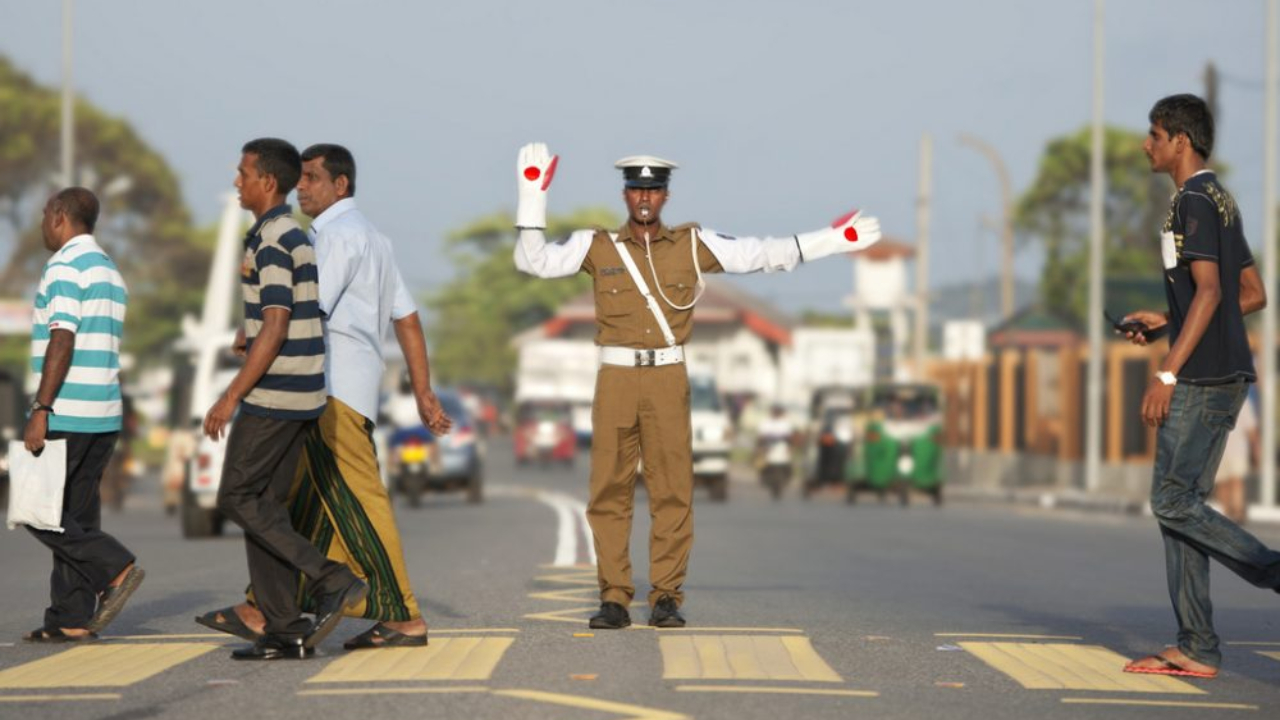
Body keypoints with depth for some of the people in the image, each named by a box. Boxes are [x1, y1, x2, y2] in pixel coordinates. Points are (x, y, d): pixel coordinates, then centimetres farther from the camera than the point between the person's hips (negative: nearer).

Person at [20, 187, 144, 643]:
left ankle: (116, 568, -12)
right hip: (103, 415, 9)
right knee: (77, 514, 7)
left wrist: (40, 411, -19)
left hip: (66, 414, -9)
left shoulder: (66, 268, -10)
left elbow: (62, 342, -18)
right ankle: (73, 619, 4)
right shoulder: (111, 273, 19)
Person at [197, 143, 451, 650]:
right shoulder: (372, 238, 22)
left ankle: (403, 618, -7)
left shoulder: (336, 234, -9)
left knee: (356, 501, -8)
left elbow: (309, 310, -19)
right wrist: (423, 392, 20)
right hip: (337, 388, 10)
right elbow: (407, 319, 21)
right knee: (301, 503, 8)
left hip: (334, 387, -10)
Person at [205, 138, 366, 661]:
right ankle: (285, 632, 7)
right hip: (299, 394, 10)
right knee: (266, 503, 9)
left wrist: (232, 396, -20)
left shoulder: (272, 243, -15)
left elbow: (275, 329, -20)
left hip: (273, 393, -10)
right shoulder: (295, 237, 16)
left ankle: (331, 581, -9)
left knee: (237, 498, -4)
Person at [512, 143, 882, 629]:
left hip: (668, 377, 0)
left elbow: (760, 255, 9)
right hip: (616, 376, 0)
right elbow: (535, 262, 0)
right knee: (609, 491, -1)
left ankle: (666, 597, 3)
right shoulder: (597, 247, 7)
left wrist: (831, 240, 6)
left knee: (672, 490, -2)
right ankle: (614, 598, 3)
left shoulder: (692, 245, 9)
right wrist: (532, 198, -6)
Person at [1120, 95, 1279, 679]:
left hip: (1201, 378, -10)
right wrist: (1167, 322, 21)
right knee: (1180, 504, 7)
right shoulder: (1221, 202, 19)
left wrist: (1166, 373, -21)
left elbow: (1208, 293, -20)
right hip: (1227, 374, 10)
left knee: (1173, 502, -8)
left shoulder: (1194, 202, -11)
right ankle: (1197, 649, 5)